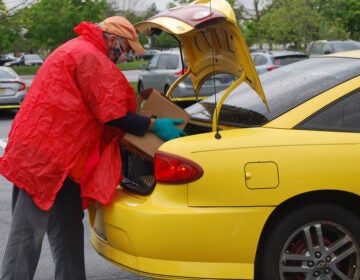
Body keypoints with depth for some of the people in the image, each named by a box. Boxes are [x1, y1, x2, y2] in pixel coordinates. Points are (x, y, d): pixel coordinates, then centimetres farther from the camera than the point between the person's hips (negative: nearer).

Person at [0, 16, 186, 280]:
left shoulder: (77, 50, 22)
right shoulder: (90, 57, -12)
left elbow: (98, 110, 24)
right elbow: (112, 116, -12)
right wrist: (154, 125, -3)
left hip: (58, 156, 11)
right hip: (43, 156, -11)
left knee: (67, 230, 14)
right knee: (28, 235, -8)